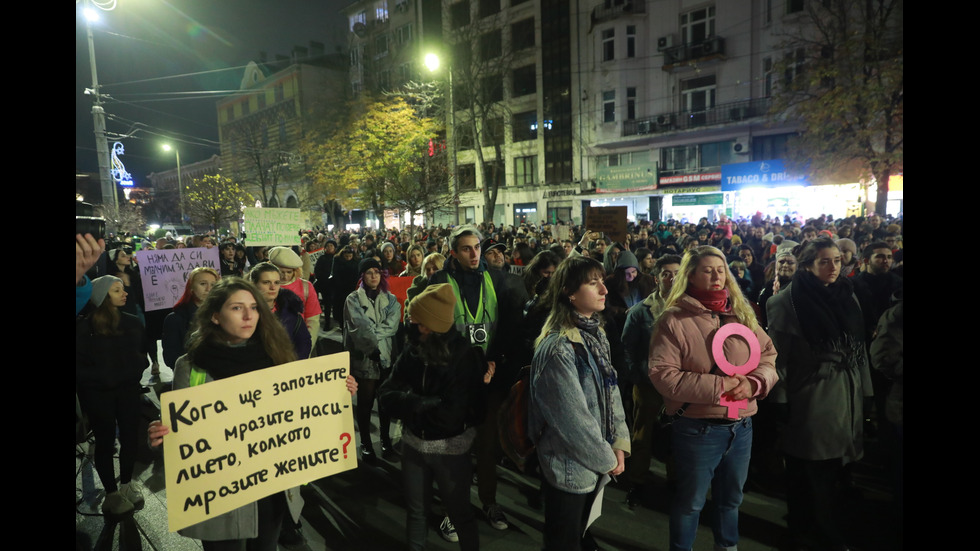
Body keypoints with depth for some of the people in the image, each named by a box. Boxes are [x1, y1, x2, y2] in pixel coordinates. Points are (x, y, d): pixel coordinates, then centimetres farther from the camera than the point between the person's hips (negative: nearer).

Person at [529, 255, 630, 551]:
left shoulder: (596, 333, 2)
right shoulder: (558, 348, -27)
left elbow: (610, 390, 6)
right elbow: (572, 420, -25)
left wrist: (619, 443, -1)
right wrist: (607, 459, -12)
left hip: (593, 464, 8)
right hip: (568, 467, -8)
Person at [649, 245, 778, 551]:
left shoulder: (741, 313, 5)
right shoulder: (674, 319, -12)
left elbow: (768, 355, 8)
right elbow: (663, 376, -18)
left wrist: (754, 383, -12)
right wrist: (717, 386, -21)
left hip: (741, 426, 6)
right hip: (697, 428, -5)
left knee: (731, 497, 25)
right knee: (690, 501, 13)